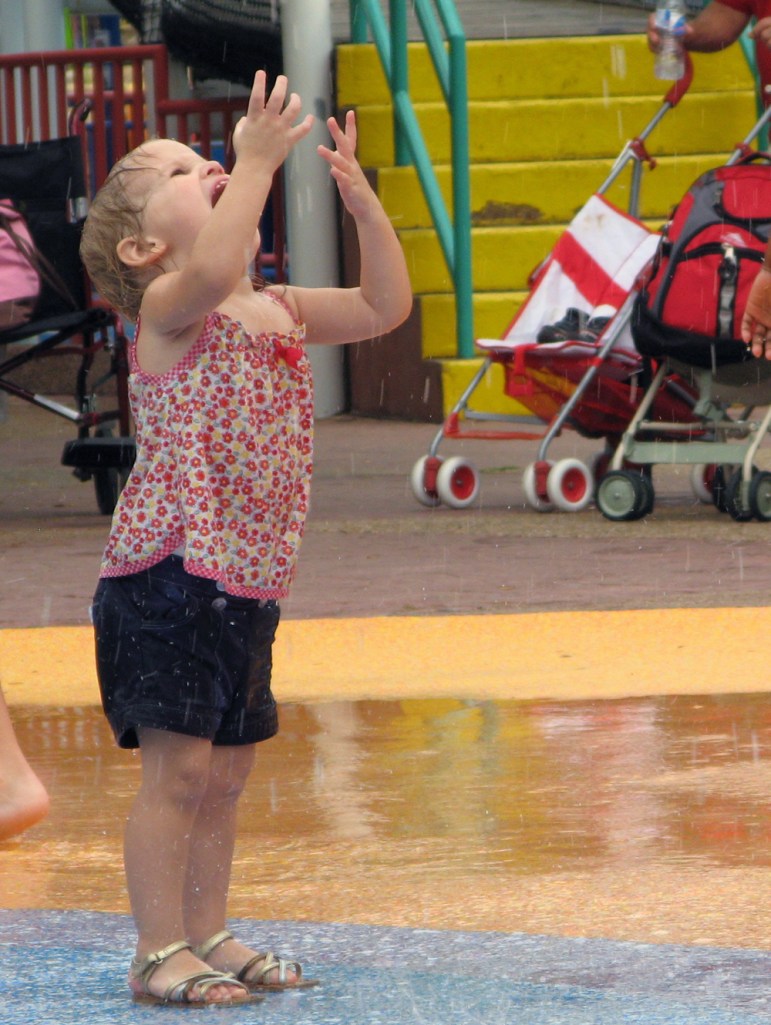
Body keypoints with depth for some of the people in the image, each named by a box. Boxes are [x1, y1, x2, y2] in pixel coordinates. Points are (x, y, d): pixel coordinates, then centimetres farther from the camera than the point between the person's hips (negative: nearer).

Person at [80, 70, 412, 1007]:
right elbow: (214, 268, -30)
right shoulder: (169, 312, -8)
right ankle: (159, 953, -3)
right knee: (179, 766, -8)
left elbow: (385, 306, 11)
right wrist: (257, 161, -26)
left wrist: (358, 195, 1)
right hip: (168, 577, -7)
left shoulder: (281, 312, 15)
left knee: (223, 774, 13)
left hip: (246, 585, 7)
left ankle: (206, 936, 22)